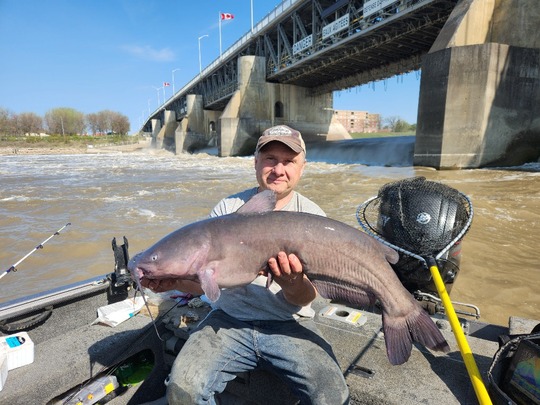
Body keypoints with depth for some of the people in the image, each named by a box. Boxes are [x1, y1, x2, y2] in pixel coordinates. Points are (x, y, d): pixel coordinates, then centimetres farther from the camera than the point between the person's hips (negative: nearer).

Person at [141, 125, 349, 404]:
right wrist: (176, 280, -21)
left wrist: (293, 283, -29)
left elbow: (306, 299, -5)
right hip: (229, 319, 1)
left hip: (289, 324, 0)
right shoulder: (228, 208, 2)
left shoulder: (312, 217, -2)